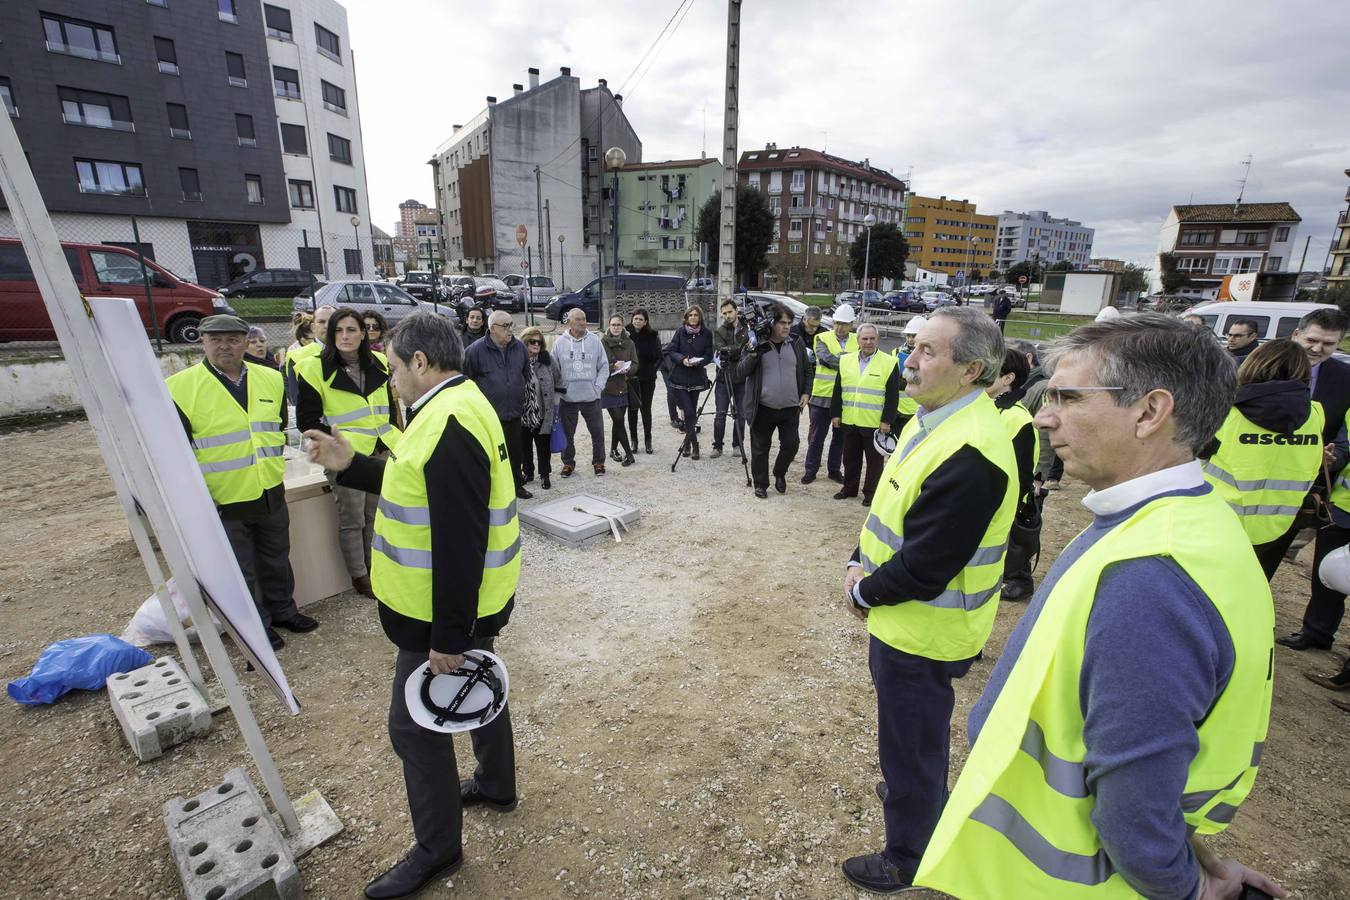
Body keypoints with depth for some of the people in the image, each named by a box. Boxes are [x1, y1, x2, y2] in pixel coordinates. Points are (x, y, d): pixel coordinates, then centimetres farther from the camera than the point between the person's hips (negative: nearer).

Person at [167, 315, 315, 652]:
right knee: (240, 572, 10)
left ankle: (282, 610, 38)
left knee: (277, 560, 20)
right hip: (223, 501, -4)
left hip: (271, 494, 4)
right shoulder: (180, 387, -12)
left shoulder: (271, 380, 2)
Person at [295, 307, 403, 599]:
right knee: (352, 519, 5)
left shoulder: (379, 365, 5)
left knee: (376, 514, 16)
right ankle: (359, 575, 22)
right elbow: (306, 419, -6)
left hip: (380, 452, 5)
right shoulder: (315, 369, -9)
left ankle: (375, 567, 32)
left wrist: (393, 437, 9)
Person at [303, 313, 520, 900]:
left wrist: (448, 636, -23)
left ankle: (436, 848, 28)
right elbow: (424, 491, 17)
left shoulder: (449, 423, -27)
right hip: (474, 599, 10)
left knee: (414, 724, 7)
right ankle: (497, 786, 47)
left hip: (447, 612, -10)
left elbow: (459, 543, -29)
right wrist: (351, 466, 11)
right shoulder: (458, 405, 7)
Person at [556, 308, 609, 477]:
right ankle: (568, 463, 28)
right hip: (567, 398, 0)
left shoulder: (594, 341, 0)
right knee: (567, 433, 11)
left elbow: (604, 366, 3)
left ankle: (598, 462, 25)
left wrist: (598, 387, -6)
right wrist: (559, 388, -6)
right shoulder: (560, 342, -2)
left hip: (591, 397, 0)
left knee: (597, 431, 7)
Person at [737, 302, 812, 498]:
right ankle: (760, 484, 24)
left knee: (791, 444, 5)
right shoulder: (757, 344, -4)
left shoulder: (797, 343, 4)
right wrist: (754, 355, -21)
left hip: (790, 408, 2)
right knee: (760, 449, 7)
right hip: (763, 408, -2)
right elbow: (741, 372, -7)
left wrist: (806, 392, 4)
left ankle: (780, 474, 33)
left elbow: (808, 370, 15)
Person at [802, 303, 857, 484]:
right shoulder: (823, 338, -1)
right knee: (816, 436, 6)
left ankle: (834, 469, 26)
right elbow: (827, 358, -18)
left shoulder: (857, 341, 7)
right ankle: (810, 469, 17)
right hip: (822, 395, -2)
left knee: (840, 436, 12)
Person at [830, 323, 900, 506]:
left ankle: (870, 492, 20)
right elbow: (838, 390, 10)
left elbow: (892, 396, -6)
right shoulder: (845, 360, 6)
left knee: (874, 460, 7)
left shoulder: (889, 363, -6)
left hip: (875, 423, -4)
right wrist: (835, 414, 6)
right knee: (850, 458, 16)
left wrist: (887, 420, -10)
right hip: (849, 421, 4)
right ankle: (849, 488, 31)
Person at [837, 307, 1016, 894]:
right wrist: (860, 563, 0)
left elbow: (922, 569, -29)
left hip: (922, 631, -9)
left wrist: (864, 592, -12)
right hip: (904, 620, 9)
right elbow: (888, 505, 10)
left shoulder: (969, 454, -31)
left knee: (909, 746, 13)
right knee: (916, 735, 32)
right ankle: (926, 797, 58)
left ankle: (905, 860, 38)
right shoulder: (935, 418, 1)